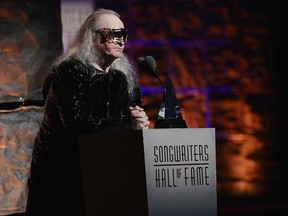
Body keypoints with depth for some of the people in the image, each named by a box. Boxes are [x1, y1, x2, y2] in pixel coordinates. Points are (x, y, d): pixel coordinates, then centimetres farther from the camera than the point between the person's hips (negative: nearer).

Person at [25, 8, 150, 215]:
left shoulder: (125, 75, 8)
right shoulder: (69, 72, -13)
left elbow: (137, 112, 4)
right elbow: (76, 123, -25)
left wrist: (140, 120, -21)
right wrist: (127, 124, -26)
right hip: (60, 173, -5)